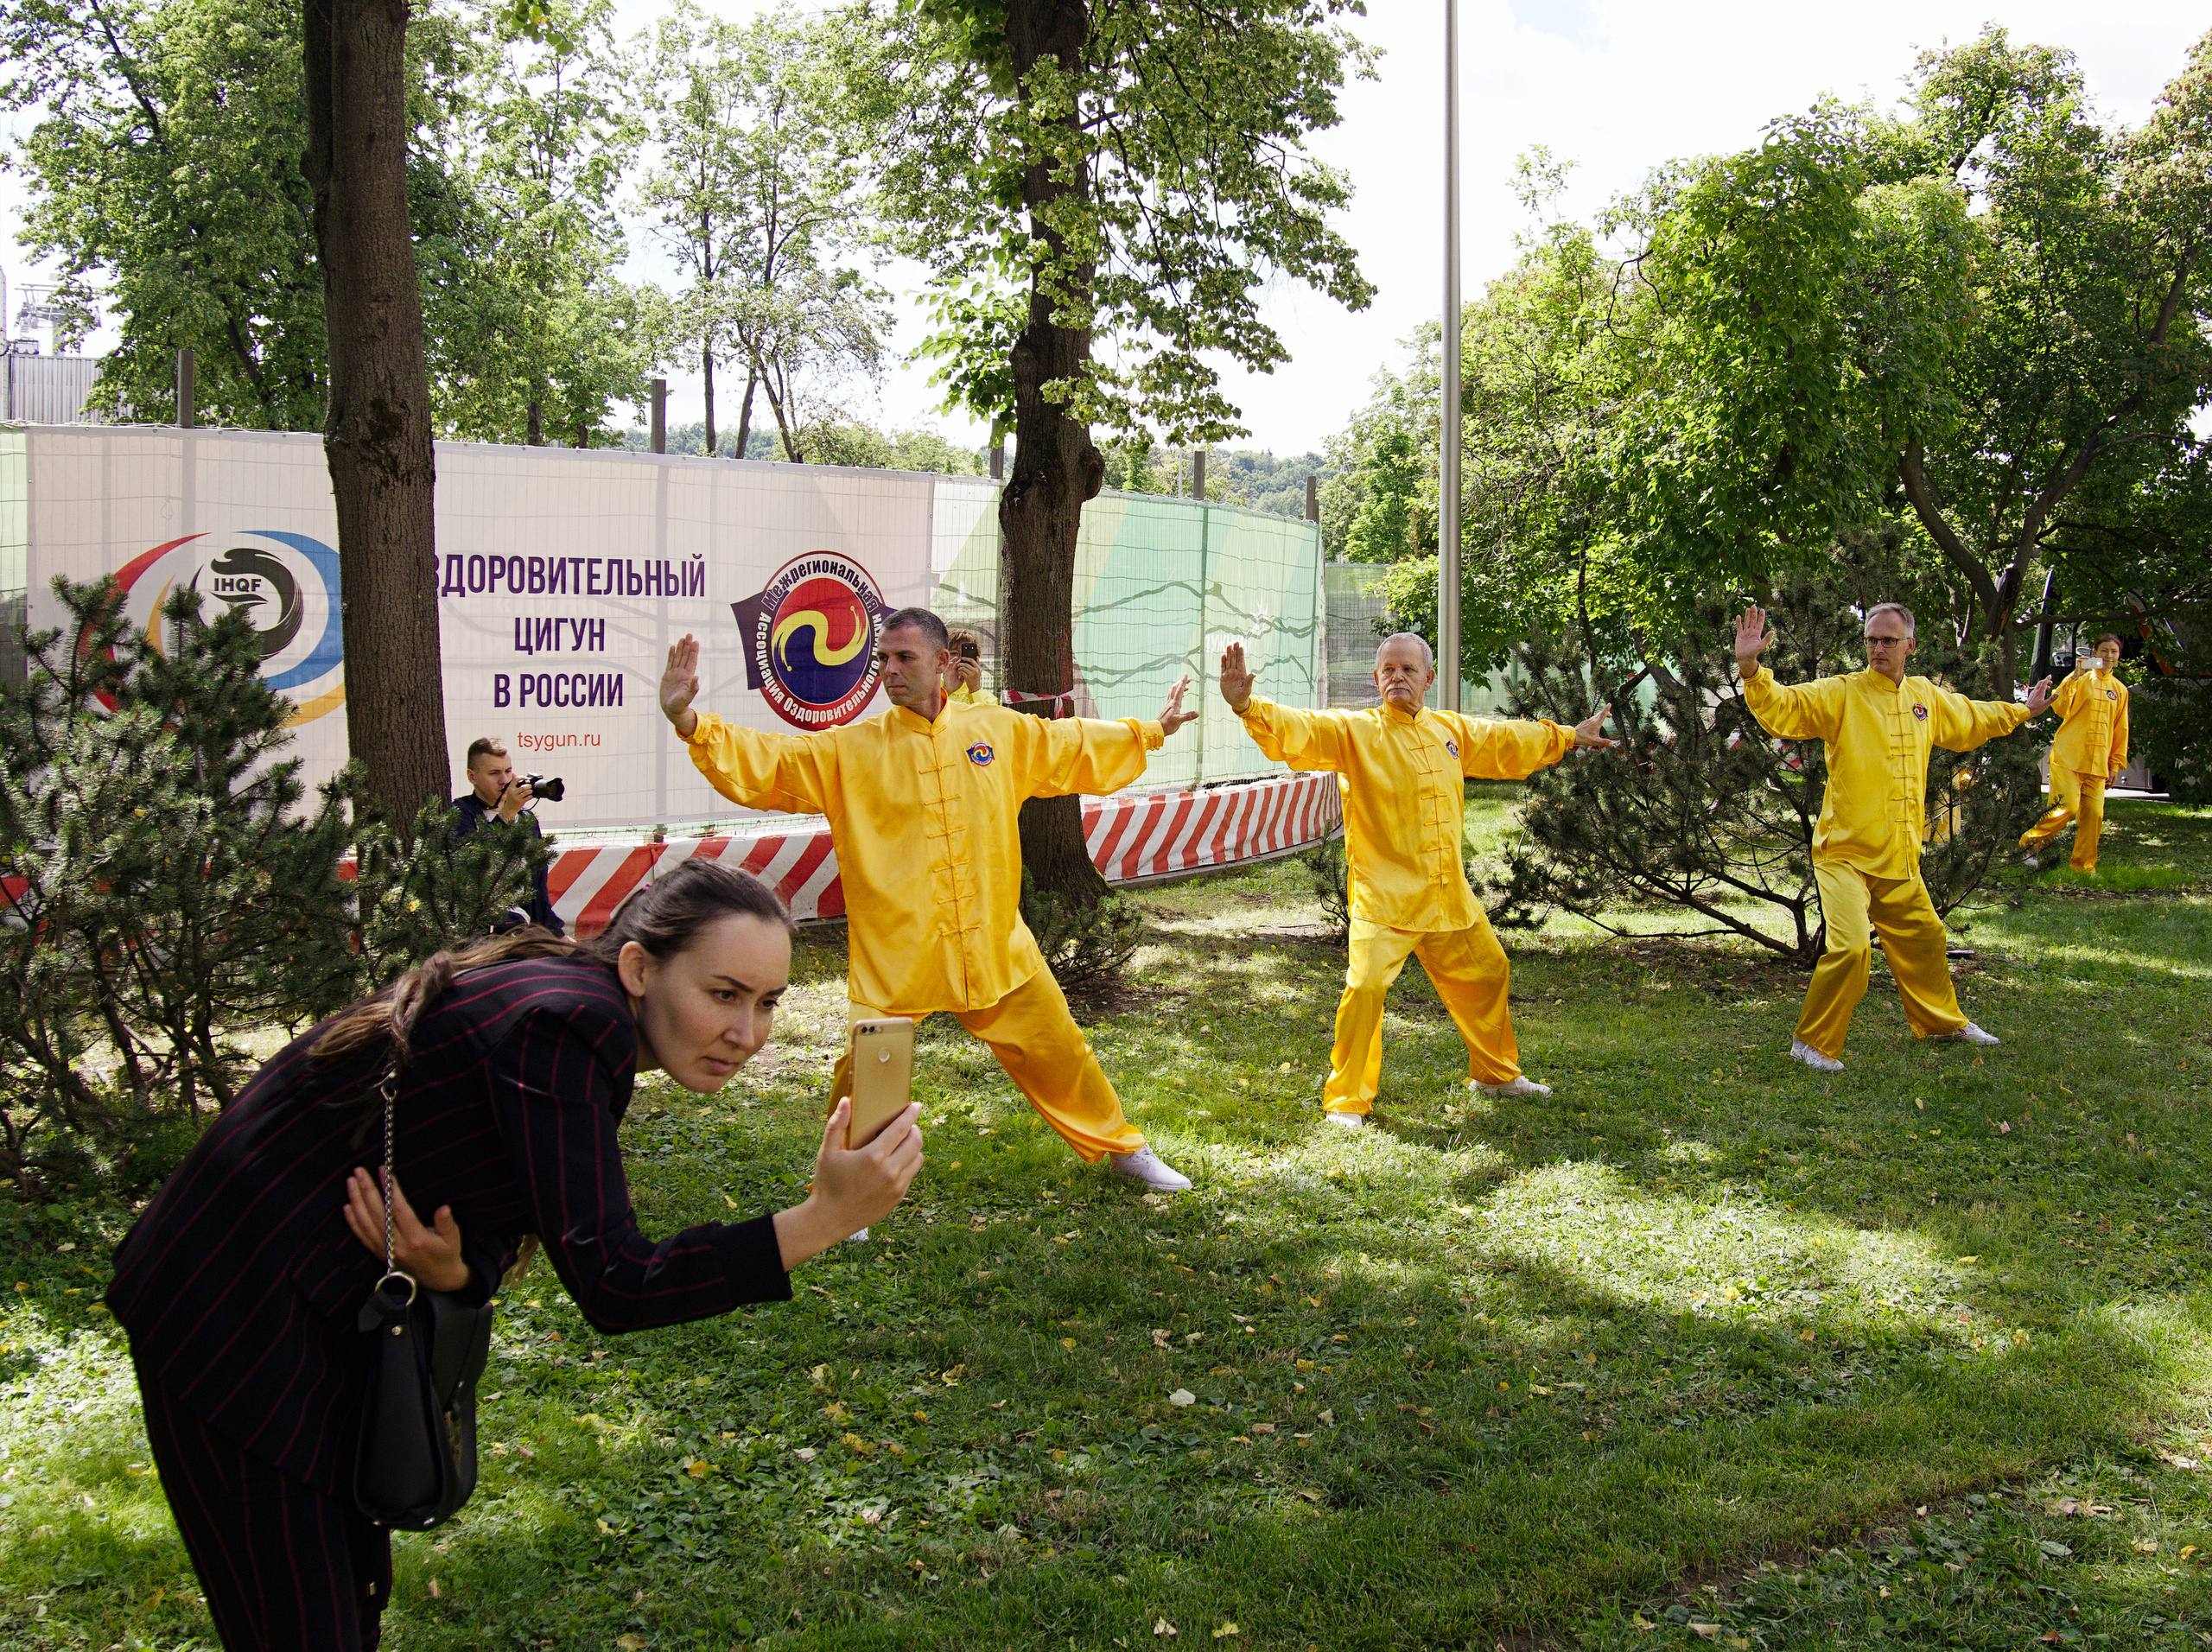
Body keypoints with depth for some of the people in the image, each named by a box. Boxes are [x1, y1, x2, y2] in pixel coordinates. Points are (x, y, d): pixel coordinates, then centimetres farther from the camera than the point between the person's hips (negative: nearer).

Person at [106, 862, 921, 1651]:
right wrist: (820, 1222, -36)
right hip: (235, 1314, -9)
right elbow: (611, 1287, -30)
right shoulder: (565, 1023, -27)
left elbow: (495, 1227, 0)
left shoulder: (580, 1024, 2)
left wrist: (453, 1271, -23)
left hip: (328, 1309, 9)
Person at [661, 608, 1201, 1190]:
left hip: (995, 947, 2)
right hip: (891, 958, -2)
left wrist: (1152, 732, 27)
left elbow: (1078, 746, 21)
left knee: (1057, 1052, 12)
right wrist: (688, 721, -24)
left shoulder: (1002, 731, 5)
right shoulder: (850, 750, -3)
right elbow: (763, 763, -10)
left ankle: (1121, 1147, 36)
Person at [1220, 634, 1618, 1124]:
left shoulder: (1451, 730, 9)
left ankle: (1496, 1074, 43)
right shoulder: (1353, 731, -8)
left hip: (1449, 895, 6)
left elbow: (1508, 741, 25)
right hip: (1384, 896, -6)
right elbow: (1298, 731, -23)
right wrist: (1248, 707, -42)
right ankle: (1346, 1101, -3)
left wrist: (1570, 736, 37)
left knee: (1487, 973, 19)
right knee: (1366, 987, -19)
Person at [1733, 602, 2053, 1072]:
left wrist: (2024, 710, 42)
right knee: (1851, 947, -21)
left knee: (1924, 938, 22)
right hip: (1845, 853, -7)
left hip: (1900, 858, 7)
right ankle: (1812, 1043, -4)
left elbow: (1971, 719, 31)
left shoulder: (1927, 698, 10)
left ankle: (1941, 1021, 46)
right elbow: (1781, 708, -23)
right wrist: (1751, 669, -40)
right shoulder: (1840, 695, -9)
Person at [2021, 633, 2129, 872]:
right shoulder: (2081, 679, 0)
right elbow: (2061, 709, -16)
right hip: (2068, 758, -5)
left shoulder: (2120, 690, 15)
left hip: (2097, 763, 5)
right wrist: (2075, 676, -24)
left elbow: (2120, 730, 19)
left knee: (2093, 814, -1)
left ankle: (2083, 865, 10)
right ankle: (2030, 841, 4)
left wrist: (2117, 763, 13)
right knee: (2068, 808, -15)